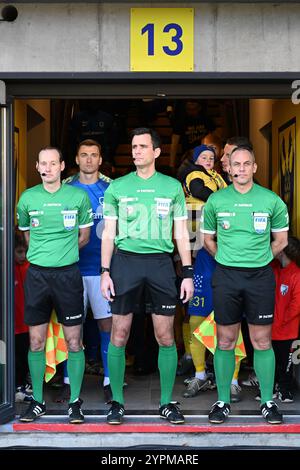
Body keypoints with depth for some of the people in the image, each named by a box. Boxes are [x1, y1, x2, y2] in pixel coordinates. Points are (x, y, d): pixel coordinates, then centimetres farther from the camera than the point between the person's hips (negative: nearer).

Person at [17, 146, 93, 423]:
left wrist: (62, 253, 8)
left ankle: (75, 402, 10)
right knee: (36, 341, 5)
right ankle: (38, 401, 16)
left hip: (68, 273, -1)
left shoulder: (78, 196, 1)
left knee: (74, 340, 0)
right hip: (37, 274, 2)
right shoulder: (28, 198, 5)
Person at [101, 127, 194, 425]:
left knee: (165, 337, 1)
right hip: (125, 261, 0)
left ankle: (167, 402, 13)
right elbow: (108, 234, 8)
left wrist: (188, 273, 3)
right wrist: (105, 272, -1)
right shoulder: (117, 187, 7)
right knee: (119, 336, 1)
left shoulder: (172, 187, 7)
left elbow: (181, 234, 9)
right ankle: (117, 402, 13)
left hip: (160, 263, 0)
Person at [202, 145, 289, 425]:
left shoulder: (272, 201, 0)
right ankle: (223, 402, 15)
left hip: (260, 276, 0)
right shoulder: (216, 200, 2)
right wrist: (229, 259, 9)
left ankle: (267, 402, 14)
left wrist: (258, 259, 7)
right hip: (226, 276, 1)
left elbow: (281, 240, 11)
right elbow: (208, 239, 14)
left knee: (262, 342, 3)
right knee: (225, 341, 5)